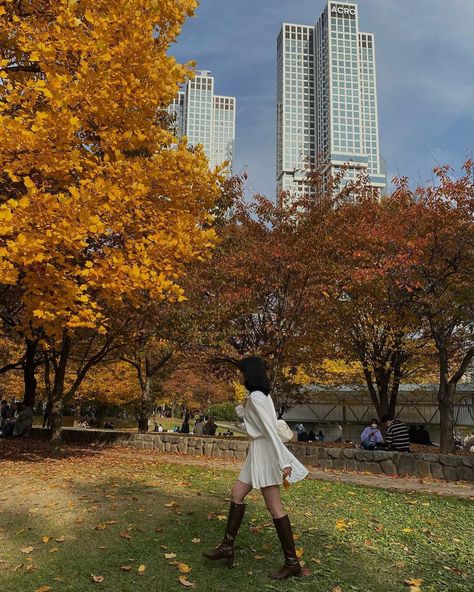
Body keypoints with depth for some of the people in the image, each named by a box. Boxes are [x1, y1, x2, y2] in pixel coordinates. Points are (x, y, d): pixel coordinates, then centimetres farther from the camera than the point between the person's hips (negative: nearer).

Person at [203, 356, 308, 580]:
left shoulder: (256, 397, -18)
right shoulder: (262, 395, 12)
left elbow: (270, 430, -25)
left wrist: (282, 461, -27)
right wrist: (242, 408, 11)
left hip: (265, 452, -11)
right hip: (258, 452, 11)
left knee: (274, 507, -5)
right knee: (237, 492, 14)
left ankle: (292, 562, 4)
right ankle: (227, 546, 22)